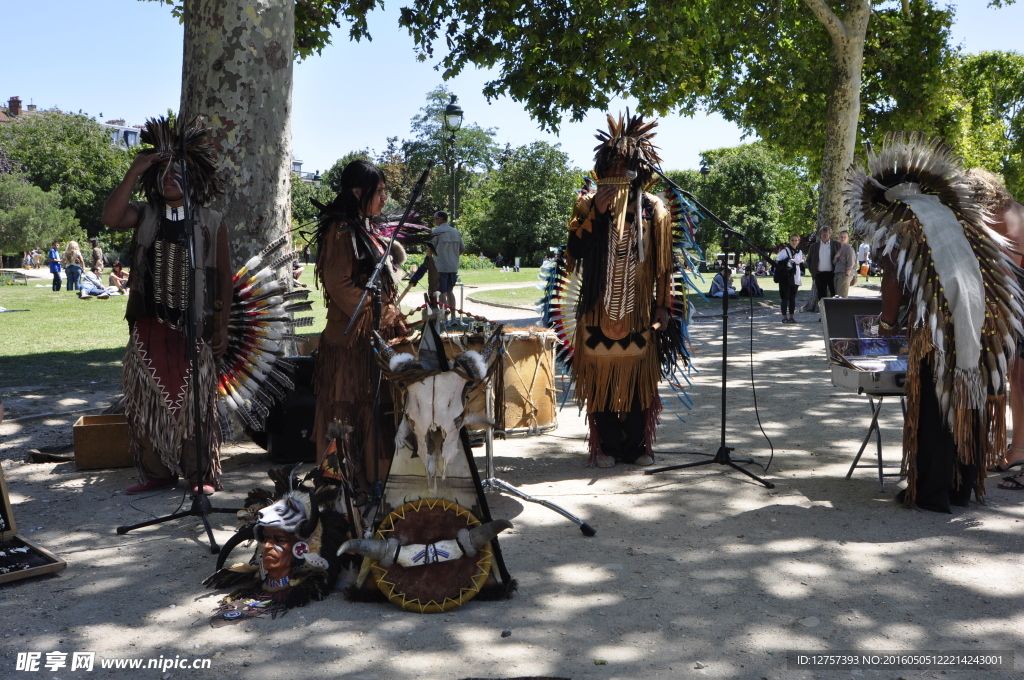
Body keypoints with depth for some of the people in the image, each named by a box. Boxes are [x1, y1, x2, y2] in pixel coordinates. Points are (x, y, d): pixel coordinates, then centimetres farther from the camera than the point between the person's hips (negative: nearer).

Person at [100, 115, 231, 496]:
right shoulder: (145, 215, 7)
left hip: (194, 326, -2)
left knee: (194, 401, 1)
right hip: (149, 325, 3)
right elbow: (110, 218, -15)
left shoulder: (211, 224, 2)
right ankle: (157, 472, 17)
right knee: (148, 400, 5)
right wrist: (135, 171, -16)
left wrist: (222, 327, -1)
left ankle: (200, 474, 11)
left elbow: (224, 278, 3)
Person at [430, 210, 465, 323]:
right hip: (454, 267, 6)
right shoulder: (456, 232, 10)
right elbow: (462, 249, 13)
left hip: (440, 267, -6)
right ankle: (453, 317, 18)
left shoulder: (436, 232, -10)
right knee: (450, 291, 17)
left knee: (442, 293, -2)